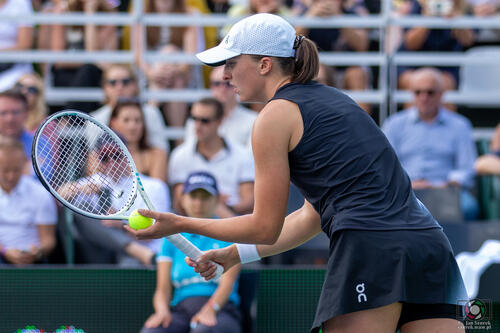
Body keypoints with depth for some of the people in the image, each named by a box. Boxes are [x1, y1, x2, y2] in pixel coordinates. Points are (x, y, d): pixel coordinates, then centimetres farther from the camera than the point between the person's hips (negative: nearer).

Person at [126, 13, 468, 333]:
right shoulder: (332, 99, 26)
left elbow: (265, 228, 5)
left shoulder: (276, 115, 2)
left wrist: (181, 224, 16)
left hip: (372, 248, -8)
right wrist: (235, 255, 33)